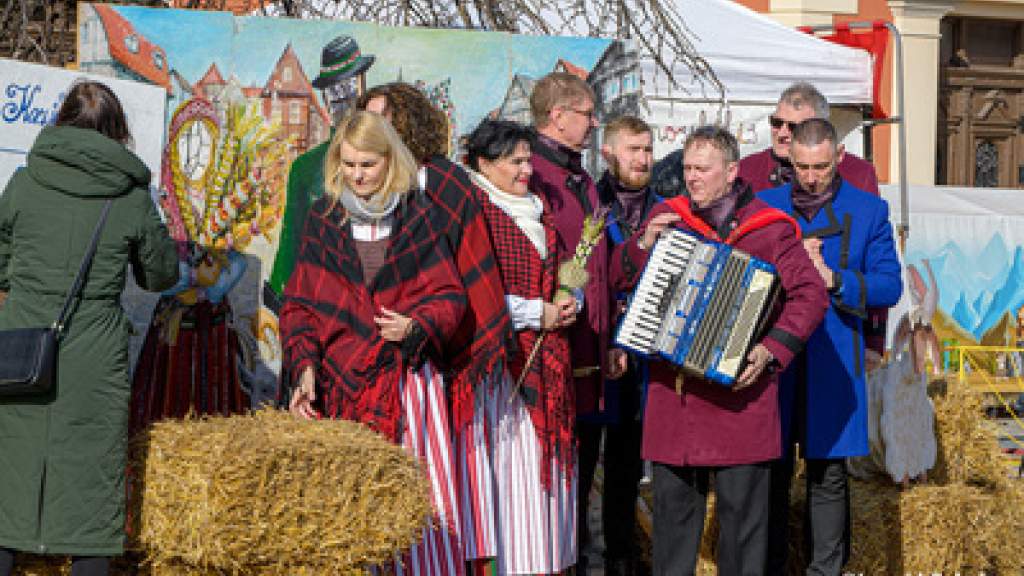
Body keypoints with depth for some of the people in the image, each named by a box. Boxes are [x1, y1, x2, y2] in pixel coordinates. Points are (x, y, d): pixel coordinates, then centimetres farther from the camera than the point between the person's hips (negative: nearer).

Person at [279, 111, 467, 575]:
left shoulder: (417, 218, 7)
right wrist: (304, 368, -8)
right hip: (341, 383, 1)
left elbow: (449, 294, 5)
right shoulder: (322, 220, 9)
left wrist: (415, 326, -15)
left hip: (408, 376, 0)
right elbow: (300, 305, 7)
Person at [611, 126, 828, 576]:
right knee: (673, 499, 10)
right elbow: (619, 278, 17)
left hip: (737, 387, -3)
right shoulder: (667, 216, 11)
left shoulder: (770, 228, -1)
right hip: (673, 386, 4)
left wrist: (773, 348, -17)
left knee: (741, 502, 1)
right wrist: (643, 245, -3)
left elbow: (811, 295, -5)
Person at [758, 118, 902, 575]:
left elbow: (890, 286, -2)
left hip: (832, 361, -1)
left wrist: (834, 280, -18)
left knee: (828, 472, 3)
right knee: (771, 470, 5)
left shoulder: (869, 210, 3)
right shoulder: (764, 205, 8)